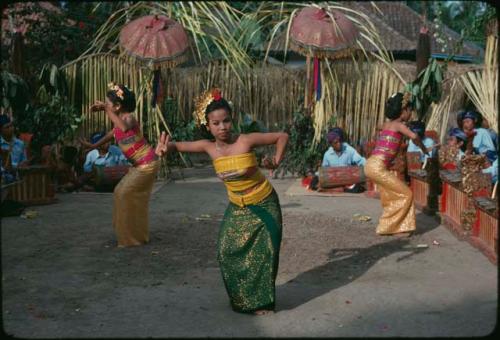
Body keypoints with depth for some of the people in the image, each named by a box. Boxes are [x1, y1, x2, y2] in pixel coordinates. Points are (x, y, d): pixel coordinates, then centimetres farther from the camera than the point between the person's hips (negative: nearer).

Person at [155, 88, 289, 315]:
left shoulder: (246, 140, -22)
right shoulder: (209, 147, -11)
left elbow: (282, 136, -13)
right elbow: (179, 145, -6)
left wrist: (276, 161, -25)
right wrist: (167, 147, -28)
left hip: (264, 205, -4)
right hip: (237, 207, 4)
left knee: (263, 252, -2)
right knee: (228, 251, 0)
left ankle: (261, 301, 16)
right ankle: (240, 299, 21)